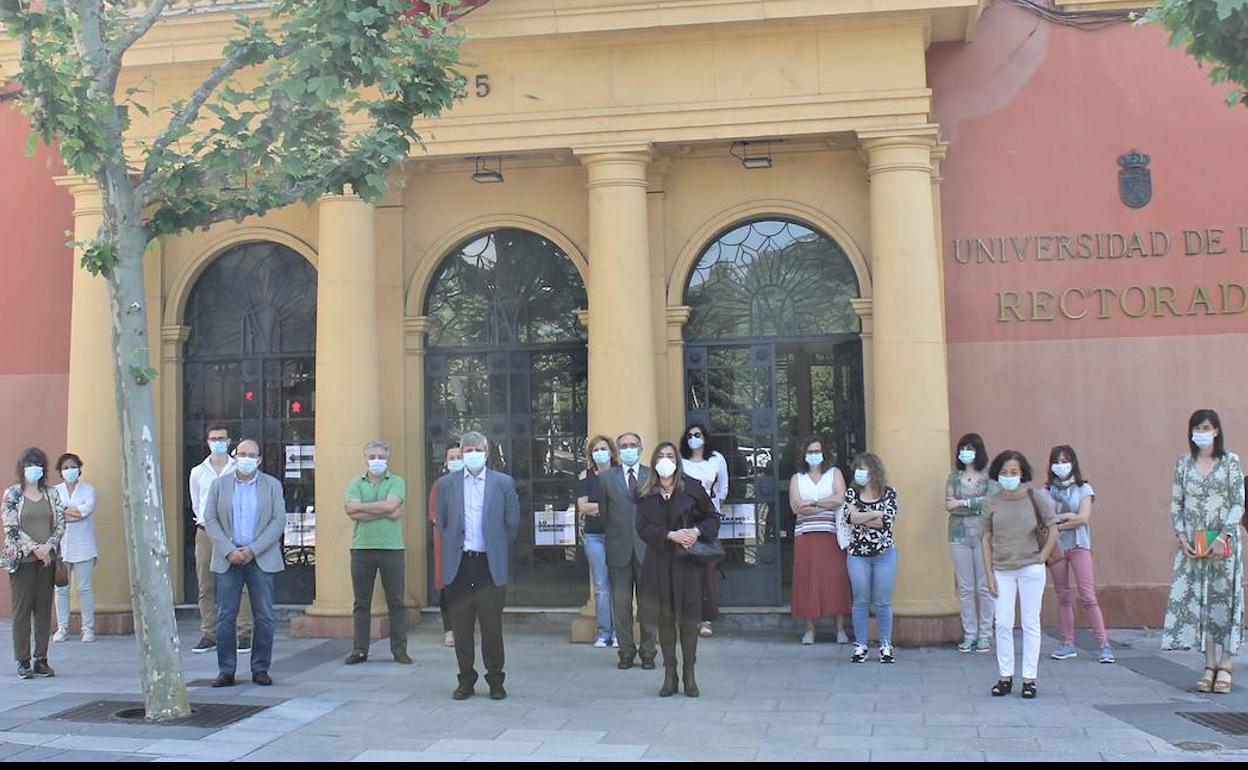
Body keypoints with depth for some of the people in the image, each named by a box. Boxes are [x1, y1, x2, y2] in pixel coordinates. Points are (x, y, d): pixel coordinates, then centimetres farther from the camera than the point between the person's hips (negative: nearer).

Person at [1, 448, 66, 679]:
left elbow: (61, 524, 6)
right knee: (22, 608, -1)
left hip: (47, 558, 3)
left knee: (44, 609, 4)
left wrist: (48, 546, -10)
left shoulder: (52, 493, 10)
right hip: (22, 559, -3)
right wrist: (35, 548, -14)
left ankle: (41, 660, 9)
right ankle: (23, 661, 4)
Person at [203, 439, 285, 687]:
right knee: (225, 616, 0)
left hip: (261, 559, -1)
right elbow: (210, 520, 2)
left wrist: (253, 550, -11)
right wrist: (229, 551, -10)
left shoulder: (272, 485, 6)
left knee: (264, 617, -1)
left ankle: (260, 669, 8)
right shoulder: (219, 485, 8)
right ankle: (226, 671, 6)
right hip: (228, 559, 1)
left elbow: (278, 521, -1)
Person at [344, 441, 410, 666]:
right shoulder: (356, 484, 9)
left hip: (391, 548, -2)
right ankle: (360, 649, 14)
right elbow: (353, 514, -7)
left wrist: (360, 507, -7)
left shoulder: (396, 482, 5)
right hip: (362, 548, 2)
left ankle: (399, 649, 8)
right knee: (361, 603, 6)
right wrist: (386, 513, -11)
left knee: (396, 601, 2)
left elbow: (390, 504, -14)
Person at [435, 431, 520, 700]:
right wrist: (452, 548, 8)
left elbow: (512, 523, 7)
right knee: (461, 626, 5)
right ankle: (466, 680, 16)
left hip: (490, 565, -1)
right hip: (459, 565, 1)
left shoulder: (504, 483, 3)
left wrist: (498, 551, 8)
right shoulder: (446, 483, 7)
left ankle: (495, 680, 13)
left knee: (492, 625, 1)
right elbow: (441, 522, 12)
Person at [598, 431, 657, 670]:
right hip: (619, 549, 0)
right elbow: (603, 513, 10)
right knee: (621, 603, 3)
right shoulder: (606, 478, 8)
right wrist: (615, 534, 5)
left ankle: (648, 653, 13)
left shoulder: (652, 476, 6)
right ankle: (626, 652, 14)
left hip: (646, 549, 0)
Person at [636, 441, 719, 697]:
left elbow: (713, 517, 9)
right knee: (664, 617, 4)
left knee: (688, 617, -1)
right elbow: (643, 528, -2)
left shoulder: (692, 490, 2)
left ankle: (689, 676, 9)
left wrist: (698, 531, -10)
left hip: (688, 562, -1)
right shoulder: (645, 495, 5)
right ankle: (669, 675, 13)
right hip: (659, 563, 1)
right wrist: (671, 535, -15)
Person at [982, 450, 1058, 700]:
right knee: (1003, 625, 3)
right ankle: (1005, 677, 13)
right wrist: (989, 573, 0)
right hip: (1002, 571, 2)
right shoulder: (991, 503, 2)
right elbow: (986, 539, 5)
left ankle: (1029, 678, 10)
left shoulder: (1035, 498, -3)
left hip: (1030, 569, -2)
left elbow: (1053, 531, 1)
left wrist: (1041, 558, -4)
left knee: (1030, 624, 4)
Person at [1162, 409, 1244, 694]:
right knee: (1197, 601, 1)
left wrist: (1223, 537, -13)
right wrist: (1182, 538, -4)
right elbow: (1176, 503, 8)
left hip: (1223, 543, -2)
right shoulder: (1184, 463, 8)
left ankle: (1225, 667, 4)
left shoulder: (1231, 462, 1)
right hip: (1192, 545, 2)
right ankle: (1209, 667, 7)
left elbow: (1239, 503, -3)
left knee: (1224, 600, -1)